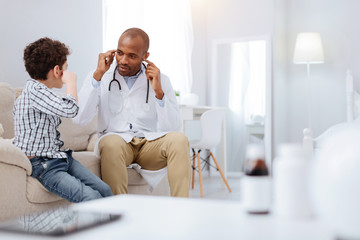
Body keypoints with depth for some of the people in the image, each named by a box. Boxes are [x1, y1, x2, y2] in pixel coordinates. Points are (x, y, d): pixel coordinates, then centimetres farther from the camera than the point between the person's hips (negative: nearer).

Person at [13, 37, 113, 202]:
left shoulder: (40, 90, 17)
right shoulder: (34, 89, -15)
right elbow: (70, 110, -26)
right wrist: (71, 81, -11)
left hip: (58, 156, 10)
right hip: (42, 164, -10)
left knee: (105, 191, -5)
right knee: (91, 198, -25)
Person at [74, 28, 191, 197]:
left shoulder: (160, 80, 8)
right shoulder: (99, 78, 7)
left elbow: (173, 127, -1)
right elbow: (80, 118, -9)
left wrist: (158, 92, -12)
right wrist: (98, 75, -8)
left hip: (151, 142, 1)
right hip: (116, 142, -1)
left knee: (178, 139, -29)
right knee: (111, 142, -36)